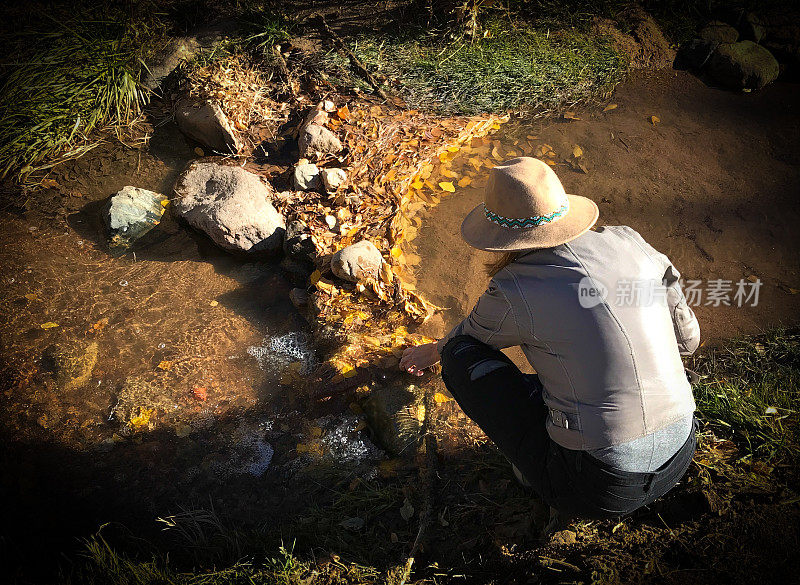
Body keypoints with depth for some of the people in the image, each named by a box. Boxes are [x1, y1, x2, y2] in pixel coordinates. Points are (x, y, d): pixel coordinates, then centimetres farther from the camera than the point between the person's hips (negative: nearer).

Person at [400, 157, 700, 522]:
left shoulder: (514, 292, -13)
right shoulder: (627, 242, -1)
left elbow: (471, 336, 11)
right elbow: (688, 339, 11)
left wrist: (433, 351, 34)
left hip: (600, 491, -6)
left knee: (461, 355, 3)